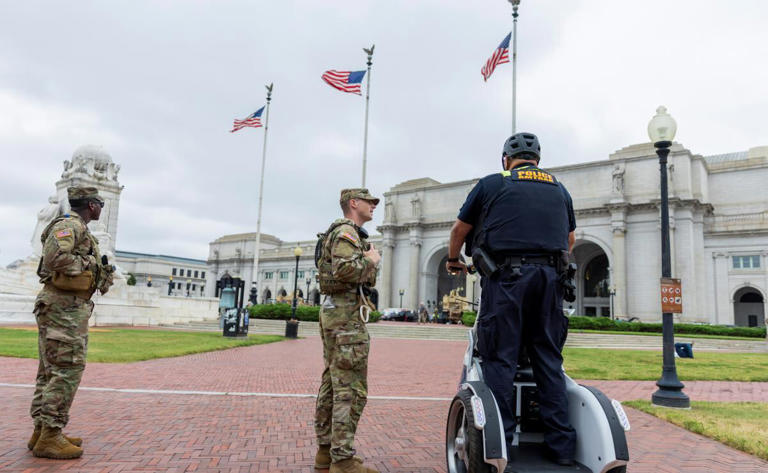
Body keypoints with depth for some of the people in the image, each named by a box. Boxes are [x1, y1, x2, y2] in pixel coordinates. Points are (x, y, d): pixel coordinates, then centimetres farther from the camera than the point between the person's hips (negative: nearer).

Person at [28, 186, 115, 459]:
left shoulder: (77, 229, 21)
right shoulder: (69, 225, -10)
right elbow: (53, 256, -27)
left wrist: (100, 271, 8)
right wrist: (89, 264, -15)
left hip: (65, 306, 11)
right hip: (65, 306, -11)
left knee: (51, 371, 11)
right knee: (68, 370, -10)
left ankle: (41, 431, 18)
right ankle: (49, 437, -8)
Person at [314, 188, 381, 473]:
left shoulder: (341, 233, 23)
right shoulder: (347, 231, -9)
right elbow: (345, 269, -27)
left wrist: (370, 263, 7)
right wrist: (370, 260, -11)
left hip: (333, 311, 11)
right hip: (347, 313, -11)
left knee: (331, 383, 11)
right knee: (351, 388, -10)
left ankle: (326, 450, 18)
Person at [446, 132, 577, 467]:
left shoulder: (492, 184, 7)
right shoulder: (559, 189, 19)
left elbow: (459, 230, 12)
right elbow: (570, 239, 29)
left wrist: (453, 260, 30)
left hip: (506, 276, -4)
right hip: (549, 278, 4)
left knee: (500, 359, -2)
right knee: (548, 359, 8)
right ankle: (561, 445, 10)